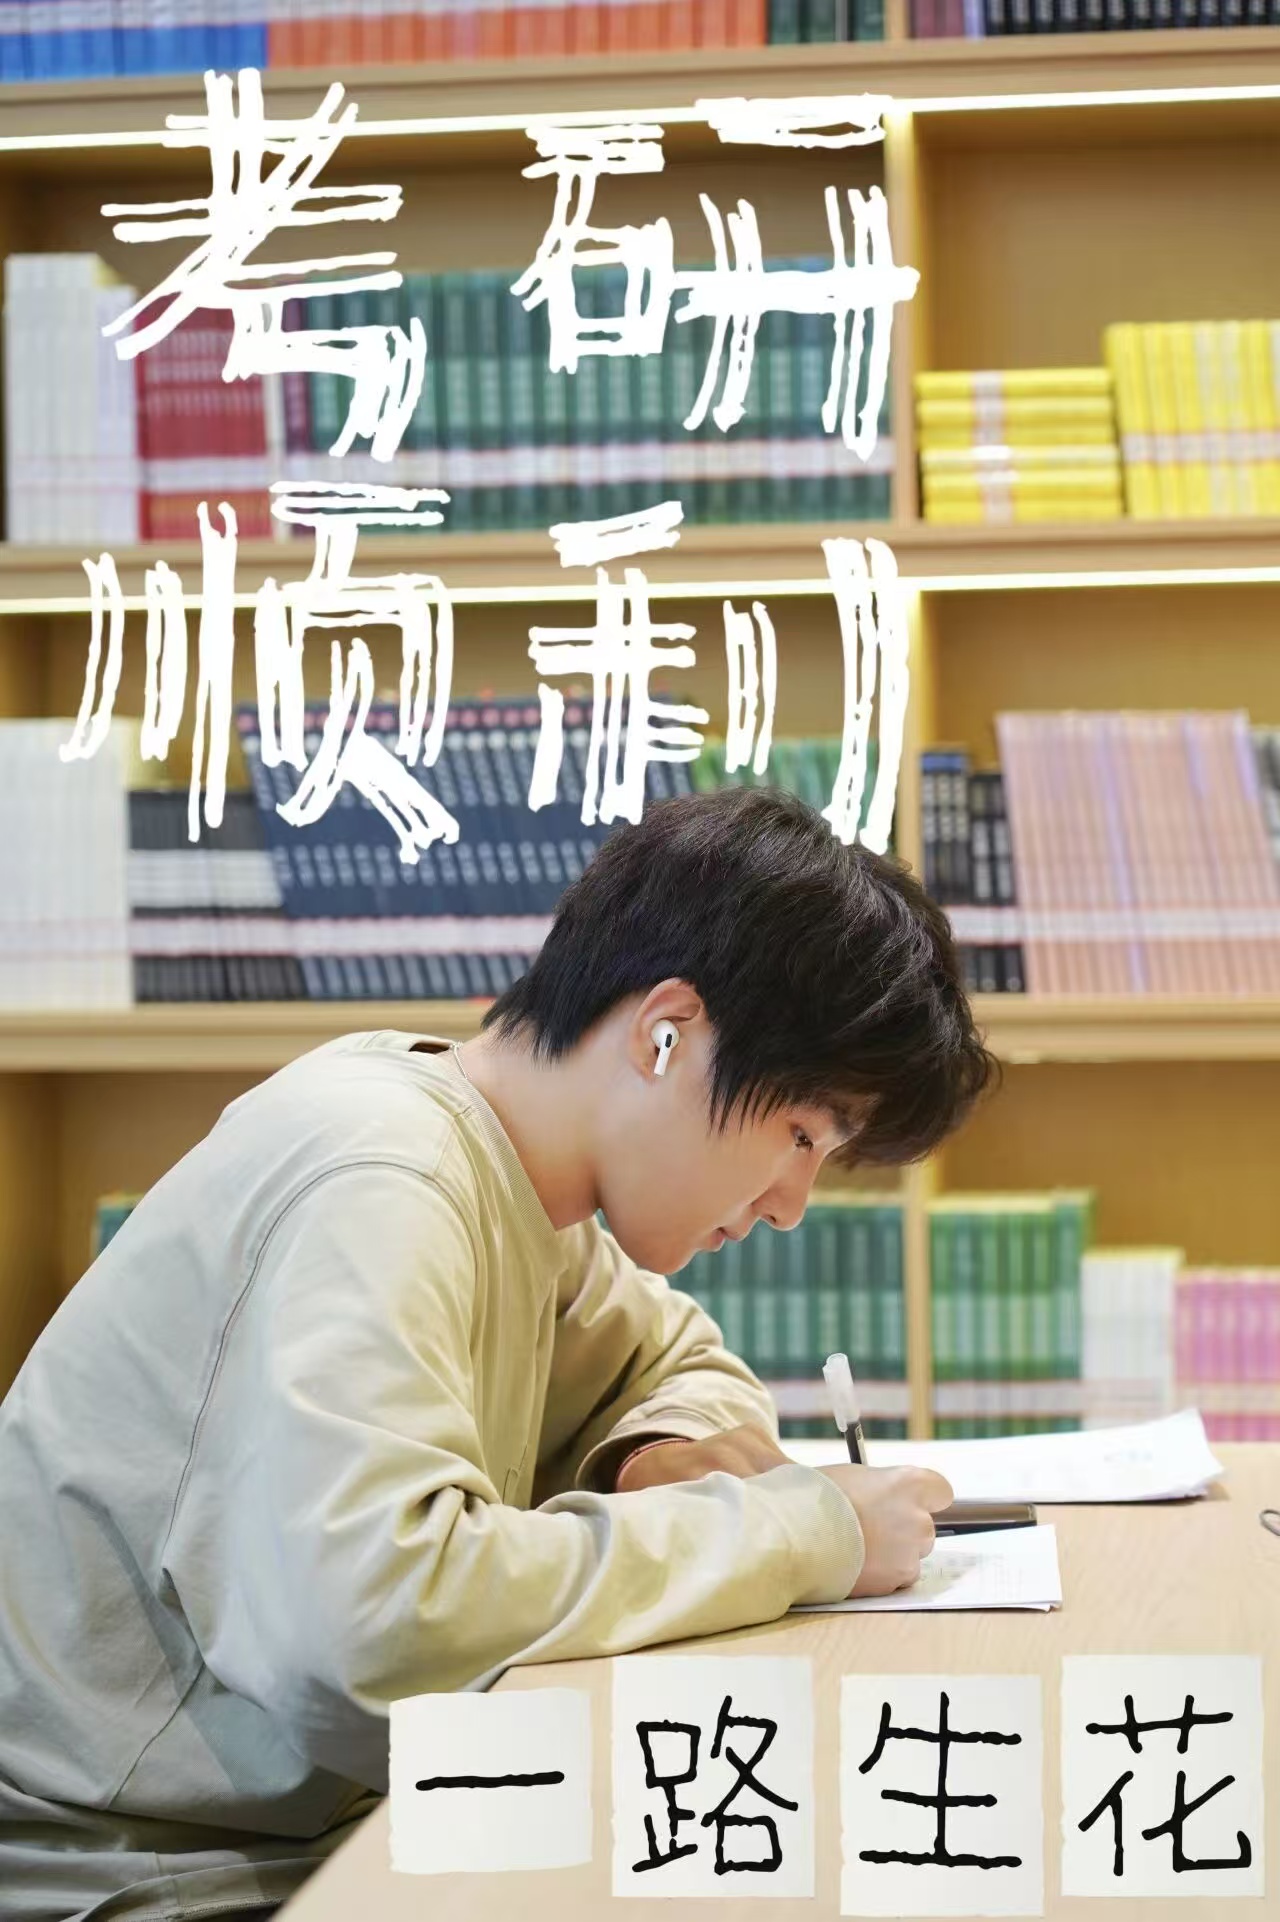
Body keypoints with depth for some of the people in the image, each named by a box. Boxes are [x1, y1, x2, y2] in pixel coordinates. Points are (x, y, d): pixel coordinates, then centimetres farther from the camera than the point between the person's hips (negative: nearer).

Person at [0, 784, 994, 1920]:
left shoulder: (500, 1165, 5)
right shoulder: (371, 1182, -21)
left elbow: (679, 1354, 23)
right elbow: (377, 1607, -35)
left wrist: (672, 1453, -1)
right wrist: (794, 1530, -24)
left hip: (295, 1828, 8)